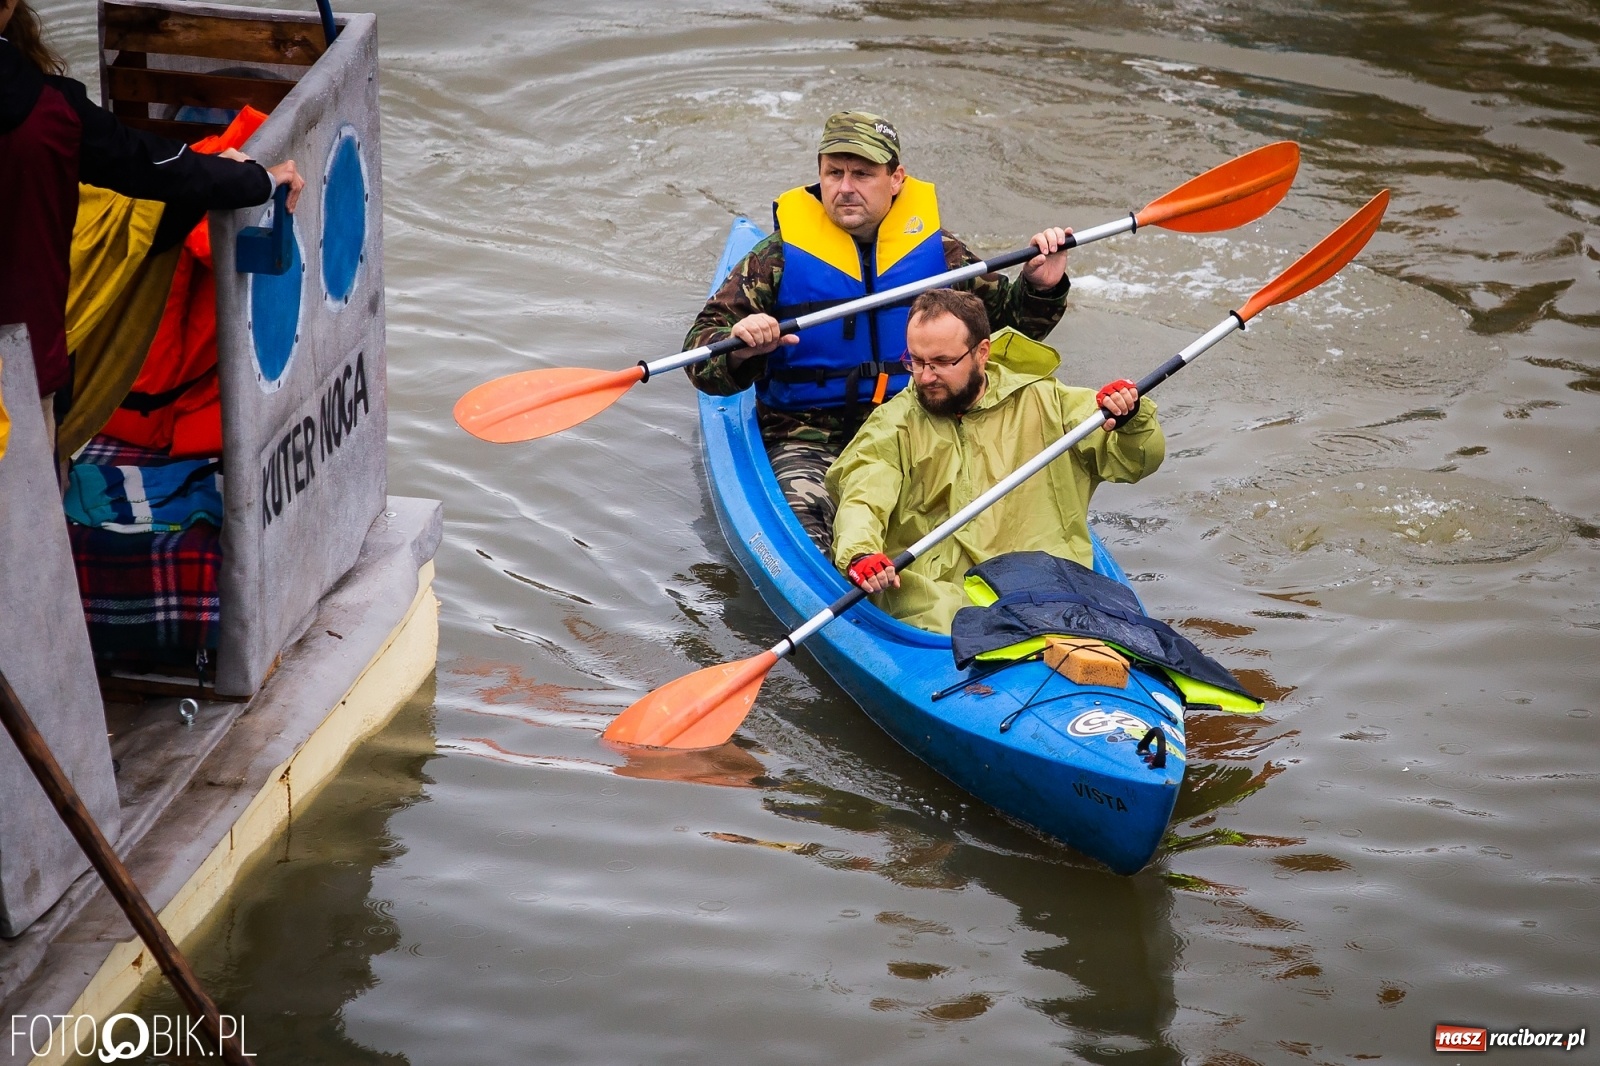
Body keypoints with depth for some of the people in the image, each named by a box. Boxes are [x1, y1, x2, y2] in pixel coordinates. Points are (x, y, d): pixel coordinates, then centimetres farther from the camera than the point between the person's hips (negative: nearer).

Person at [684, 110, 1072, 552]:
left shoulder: (936, 249, 7)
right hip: (809, 438, -2)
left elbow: (1008, 320, 20)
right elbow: (702, 346, -1)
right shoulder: (779, 257, 1)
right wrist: (739, 350, -24)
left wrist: (1040, 289, -1)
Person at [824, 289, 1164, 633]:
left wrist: (1132, 420, -8)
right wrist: (859, 552, -28)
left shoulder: (1043, 402, 14)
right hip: (935, 591, 0)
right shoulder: (892, 426, 12)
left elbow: (1139, 460, 15)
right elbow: (861, 498, -6)